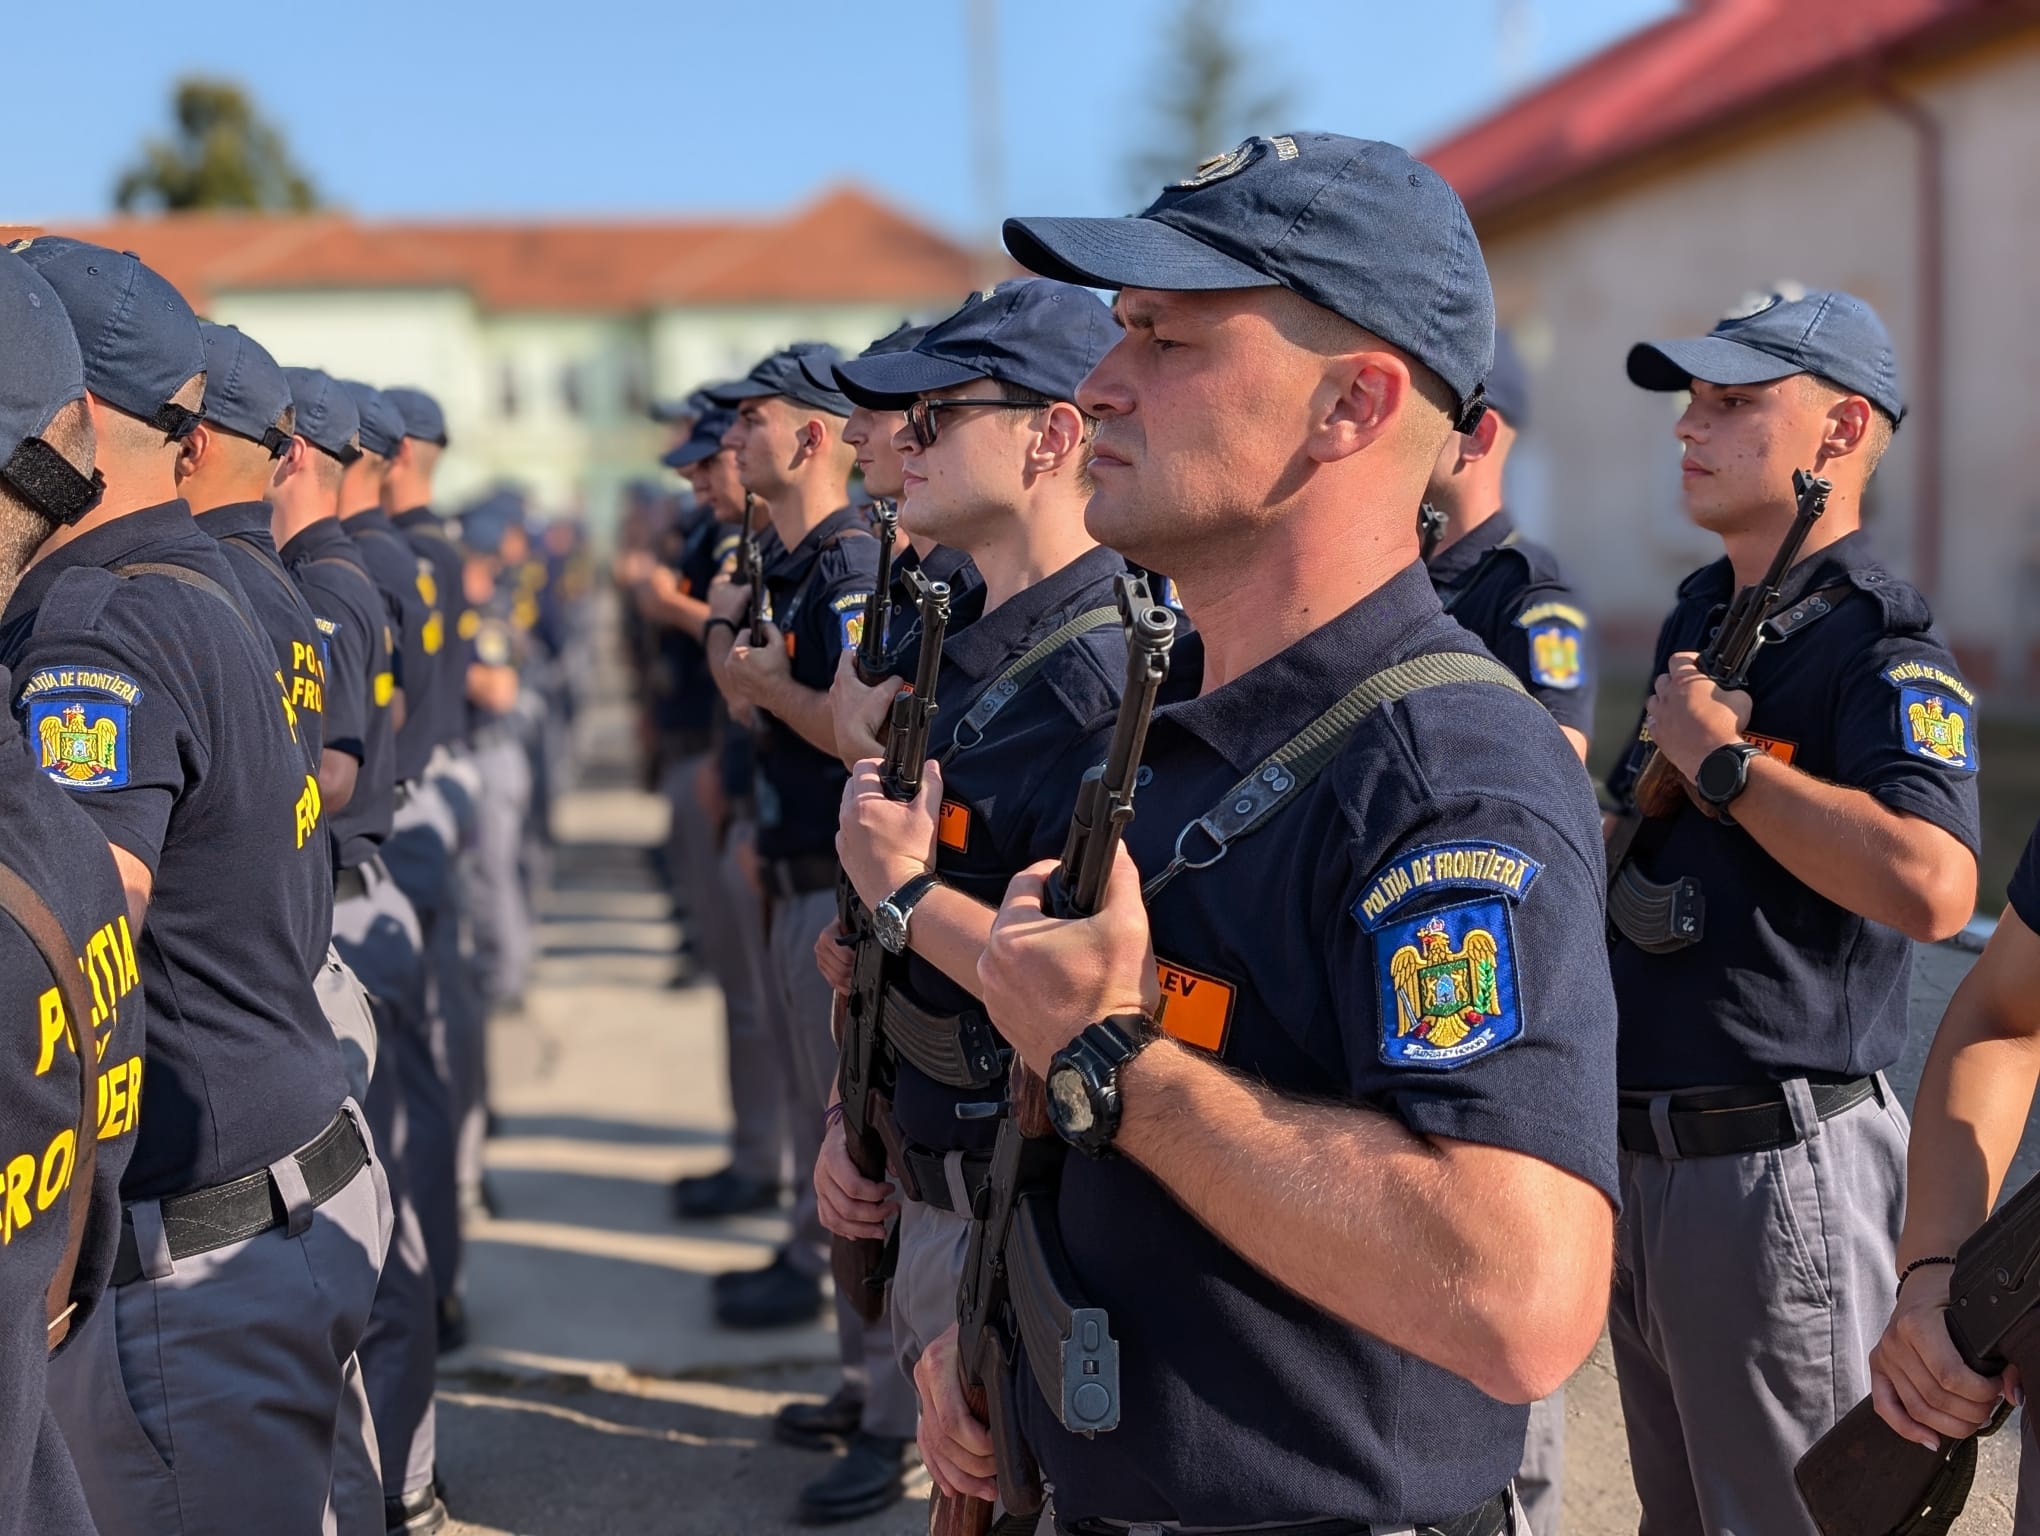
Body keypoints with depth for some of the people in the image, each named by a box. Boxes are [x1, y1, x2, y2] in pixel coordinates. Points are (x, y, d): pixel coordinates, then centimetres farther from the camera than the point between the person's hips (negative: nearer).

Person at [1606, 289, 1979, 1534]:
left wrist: (1717, 754, -24)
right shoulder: (1700, 614, 12)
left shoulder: (1884, 650, -16)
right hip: (1646, 1146, 9)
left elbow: (1932, 886, -34)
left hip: (1779, 1162, -9)